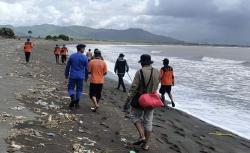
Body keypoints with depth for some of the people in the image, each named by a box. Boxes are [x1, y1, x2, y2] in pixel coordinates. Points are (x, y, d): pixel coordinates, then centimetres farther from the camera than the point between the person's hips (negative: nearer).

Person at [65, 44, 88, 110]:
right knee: (79, 90, 12)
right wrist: (86, 77, 12)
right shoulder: (84, 57, -6)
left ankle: (73, 97, -16)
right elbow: (86, 68, -1)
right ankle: (76, 103, 17)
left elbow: (67, 66, 4)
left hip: (72, 76, 1)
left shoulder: (72, 56, -1)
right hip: (80, 76, -1)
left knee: (71, 88, 12)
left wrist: (66, 74, 16)